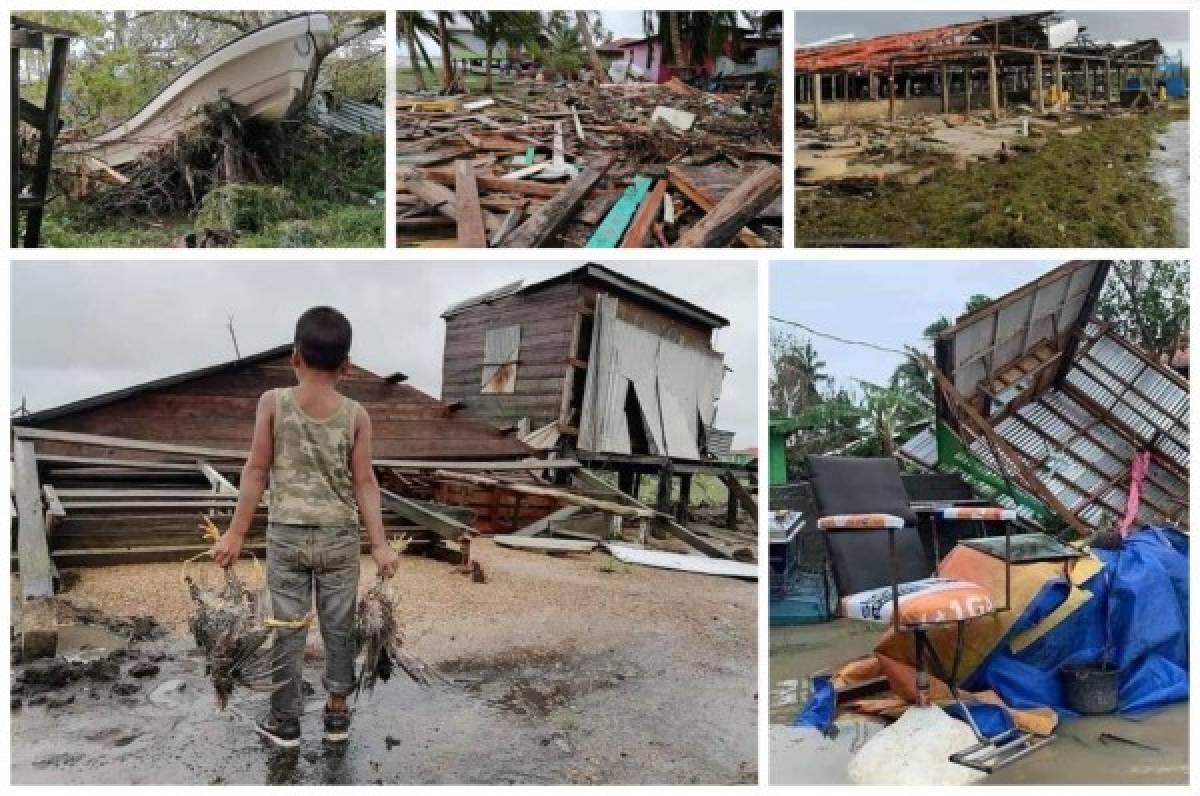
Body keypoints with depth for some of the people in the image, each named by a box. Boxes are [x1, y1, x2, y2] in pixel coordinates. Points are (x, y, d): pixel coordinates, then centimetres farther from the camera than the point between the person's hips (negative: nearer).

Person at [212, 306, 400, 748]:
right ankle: (337, 712, 24)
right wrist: (379, 544, -1)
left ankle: (285, 721, 20)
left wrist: (235, 533, 1)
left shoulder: (272, 402, -7)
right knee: (339, 627, 13)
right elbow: (364, 482, -6)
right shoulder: (356, 414, -6)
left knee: (288, 629, 9)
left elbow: (257, 471, -6)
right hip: (340, 536, 0)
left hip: (286, 534, 0)